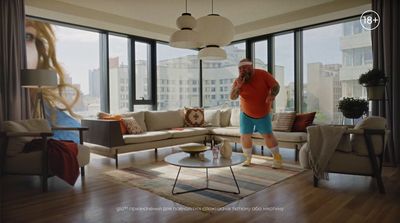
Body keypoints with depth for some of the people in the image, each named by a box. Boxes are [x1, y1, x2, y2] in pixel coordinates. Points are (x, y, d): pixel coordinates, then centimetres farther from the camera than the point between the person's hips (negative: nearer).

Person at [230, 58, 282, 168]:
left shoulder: (262, 74, -14)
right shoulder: (238, 81, -10)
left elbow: (275, 85, -10)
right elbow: (232, 97, -17)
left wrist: (272, 95, -31)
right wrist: (238, 86, -33)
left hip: (264, 114, -2)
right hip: (246, 114, 2)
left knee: (268, 135, -5)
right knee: (244, 136, -1)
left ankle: (277, 157, 15)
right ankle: (248, 158, 19)